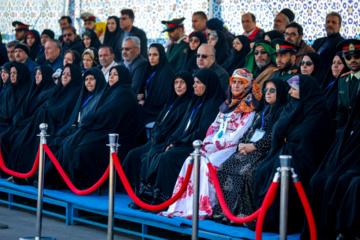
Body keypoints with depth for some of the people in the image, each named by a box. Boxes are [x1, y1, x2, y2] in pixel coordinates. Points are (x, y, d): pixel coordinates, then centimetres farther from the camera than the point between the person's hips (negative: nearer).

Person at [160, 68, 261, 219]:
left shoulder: (249, 108, -3)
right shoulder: (227, 105, 21)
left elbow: (237, 135, -13)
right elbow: (214, 126, 17)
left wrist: (216, 146, -15)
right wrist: (207, 144, 0)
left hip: (231, 148, -6)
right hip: (214, 147, 7)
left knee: (206, 164, -30)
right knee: (191, 161, -18)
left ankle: (203, 208, -25)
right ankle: (183, 206, -20)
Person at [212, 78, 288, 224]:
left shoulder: (282, 113, 0)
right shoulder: (261, 114, 27)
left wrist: (253, 146, -13)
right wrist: (242, 144, 1)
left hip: (265, 152, -8)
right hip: (248, 151, 8)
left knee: (245, 172, -33)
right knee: (224, 168, -14)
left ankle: (242, 214, -30)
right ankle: (223, 211, -16)